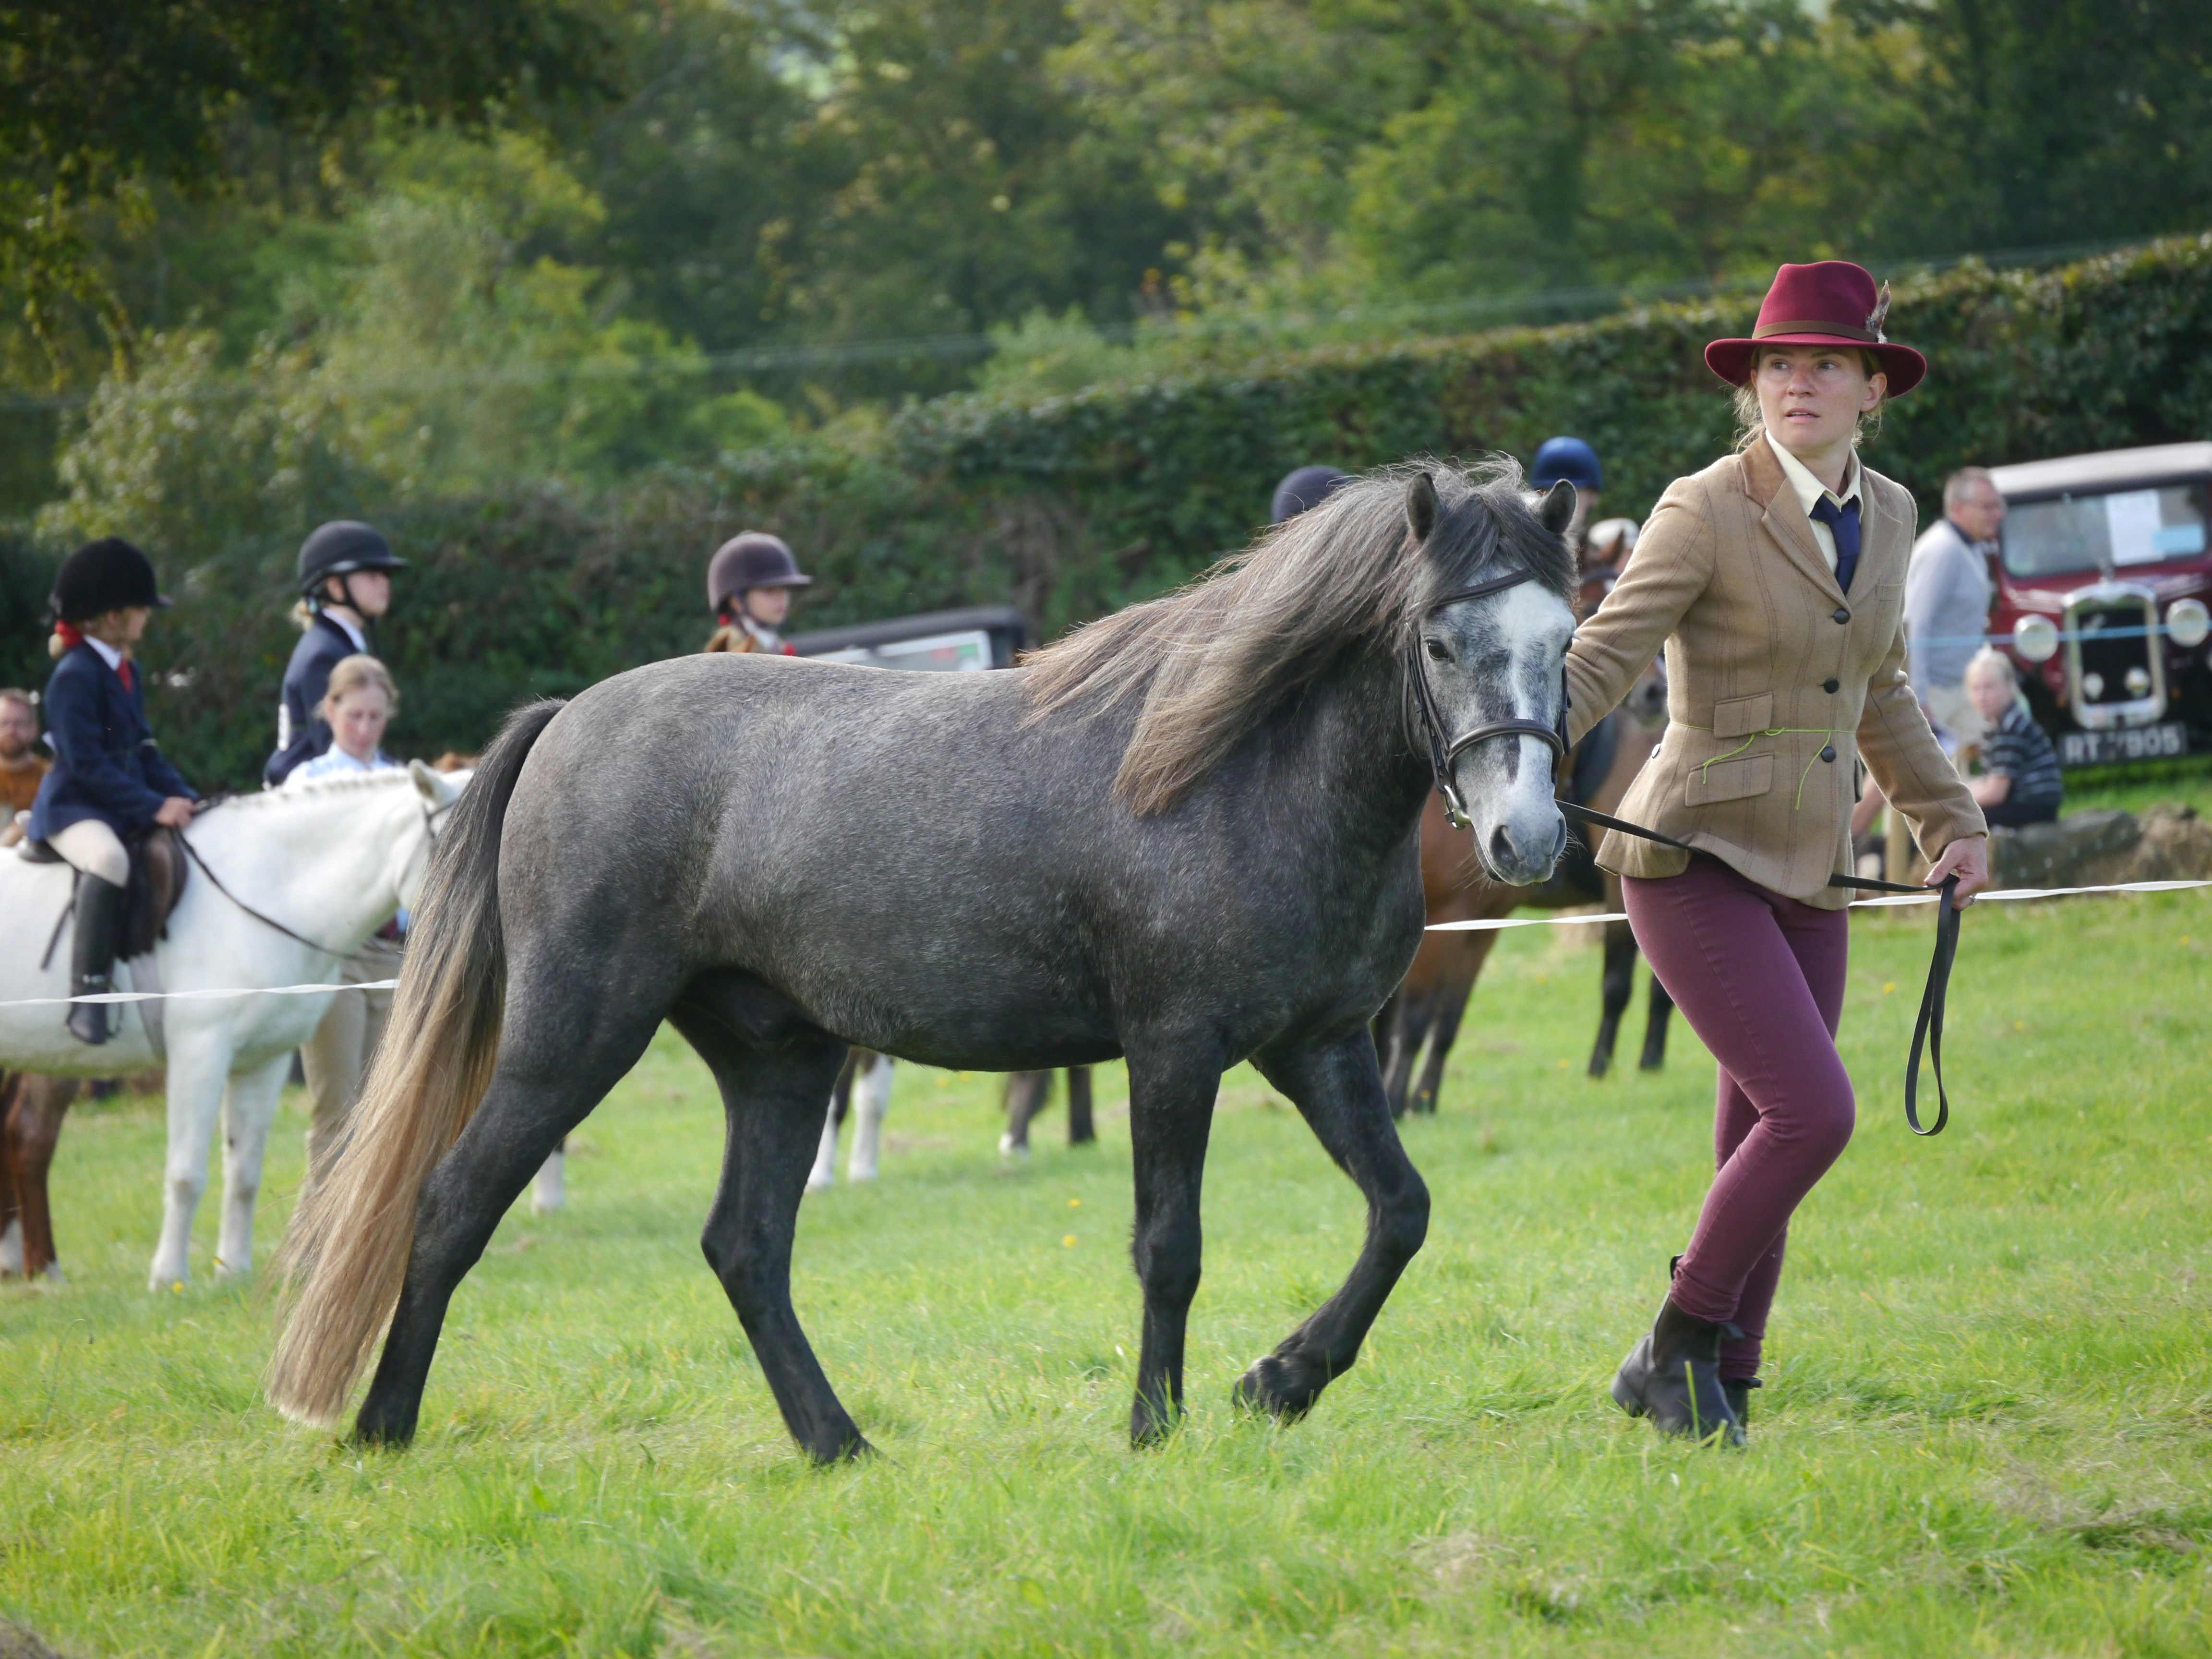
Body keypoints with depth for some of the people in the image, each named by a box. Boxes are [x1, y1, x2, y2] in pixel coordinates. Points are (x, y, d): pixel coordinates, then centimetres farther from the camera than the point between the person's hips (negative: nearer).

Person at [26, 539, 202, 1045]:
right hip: (73, 808, -10)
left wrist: (184, 797, 4)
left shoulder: (127, 671, 14)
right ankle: (88, 992, -37)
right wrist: (153, 807, -23)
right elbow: (87, 763, -20)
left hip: (124, 808, 10)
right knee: (109, 860, -38)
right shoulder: (75, 676, -14)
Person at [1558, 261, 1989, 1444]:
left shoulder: (1886, 514, 8)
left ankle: (1717, 1389, 18)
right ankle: (1677, 1345, -2)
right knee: (1813, 1111, -18)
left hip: (1807, 874, 7)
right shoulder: (1704, 513, -13)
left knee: (1762, 1150, 8)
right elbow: (1601, 660, -19)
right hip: (1692, 859, -7)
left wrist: (1949, 822, 22)